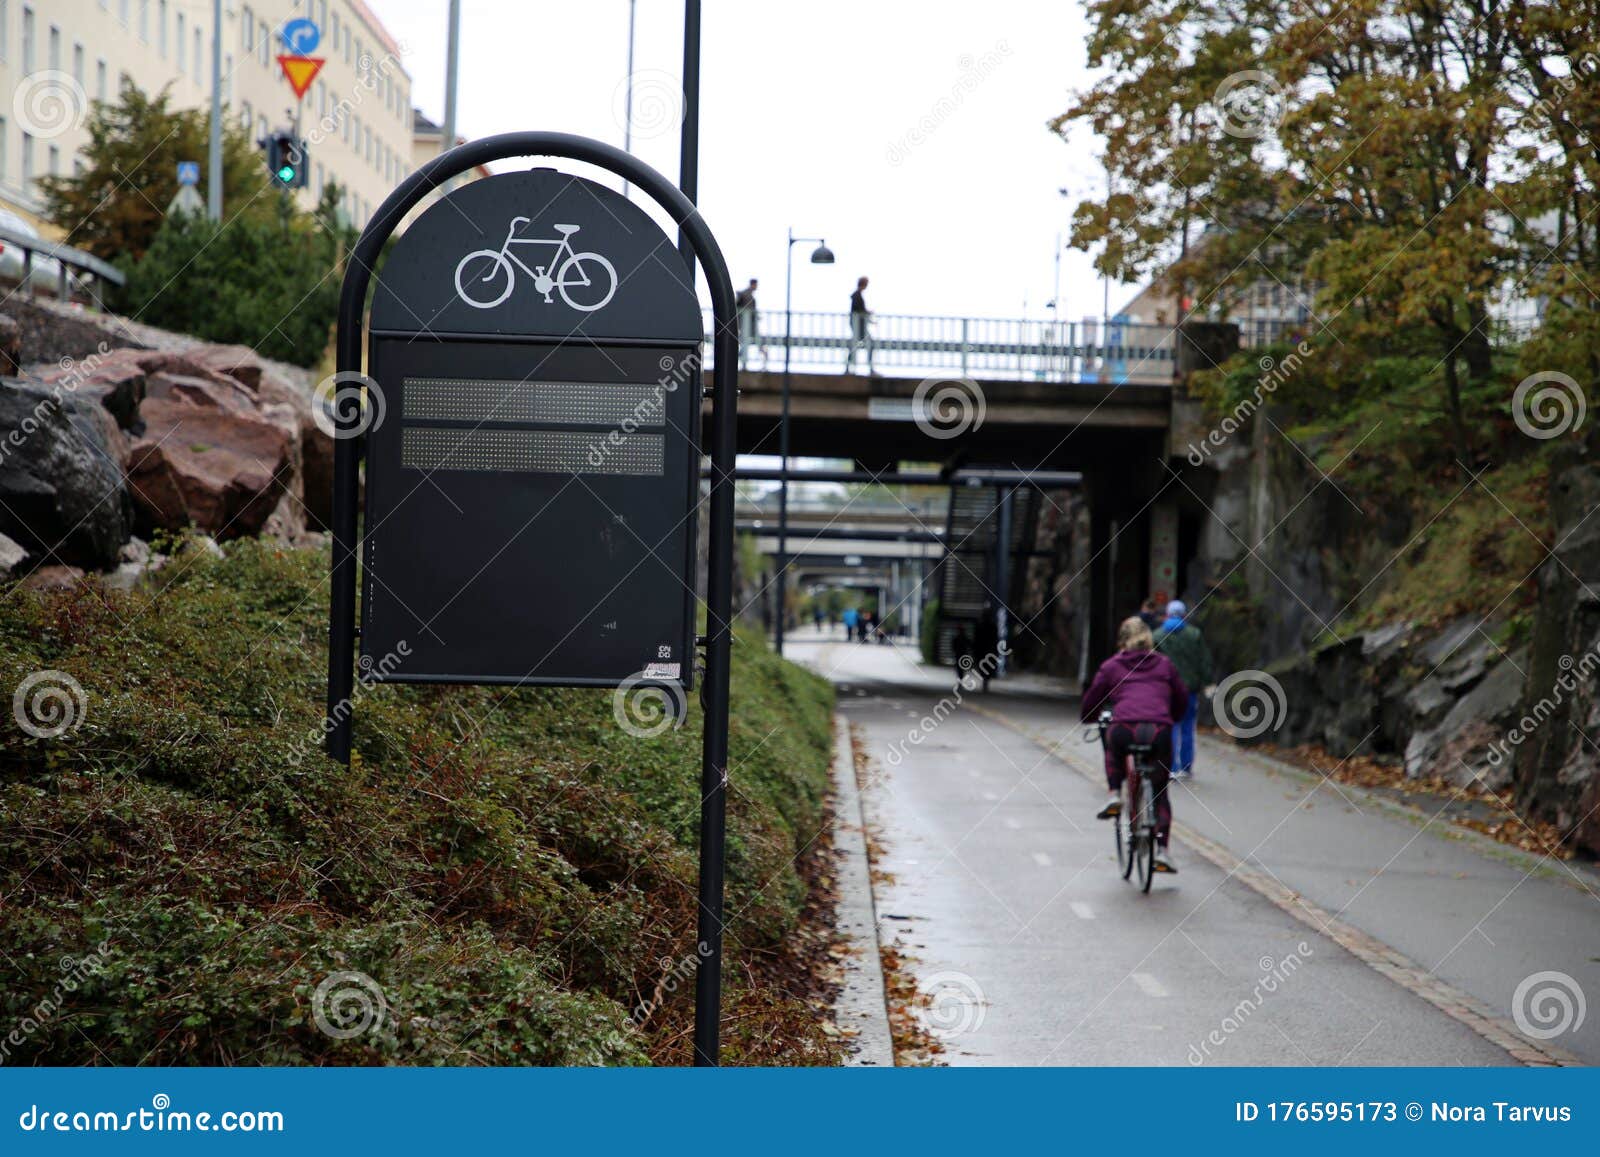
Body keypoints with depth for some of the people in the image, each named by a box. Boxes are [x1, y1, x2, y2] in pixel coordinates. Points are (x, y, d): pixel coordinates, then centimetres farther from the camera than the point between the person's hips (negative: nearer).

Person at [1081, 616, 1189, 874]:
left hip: (1124, 729, -1)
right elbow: (1182, 698, 29)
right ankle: (1162, 851, 7)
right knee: (1160, 792, 19)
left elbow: (1091, 701, 23)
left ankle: (1114, 795, 17)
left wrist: (1088, 719, 45)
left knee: (1113, 746, 38)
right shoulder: (1164, 664, 23)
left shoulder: (1111, 666, 18)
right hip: (1159, 732, 1)